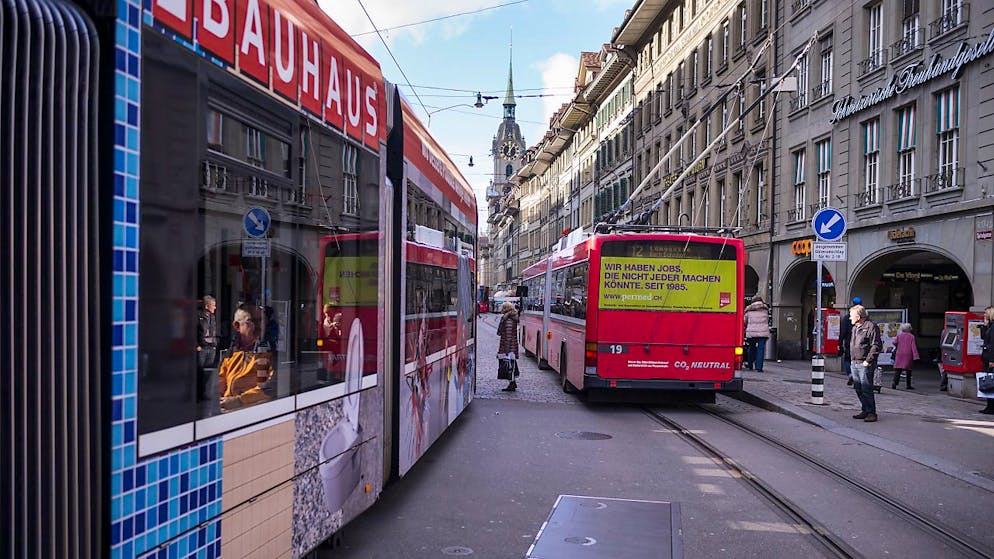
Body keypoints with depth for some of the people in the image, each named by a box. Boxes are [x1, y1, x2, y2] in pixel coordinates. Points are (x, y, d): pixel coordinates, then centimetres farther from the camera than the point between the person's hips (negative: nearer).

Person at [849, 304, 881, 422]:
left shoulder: (871, 327, -11)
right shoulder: (855, 328, 17)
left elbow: (876, 346, -15)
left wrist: (868, 361, -17)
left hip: (865, 364, -9)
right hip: (854, 363, 9)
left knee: (866, 390, -8)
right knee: (858, 389, 11)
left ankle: (871, 413, -2)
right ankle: (865, 411, 20)